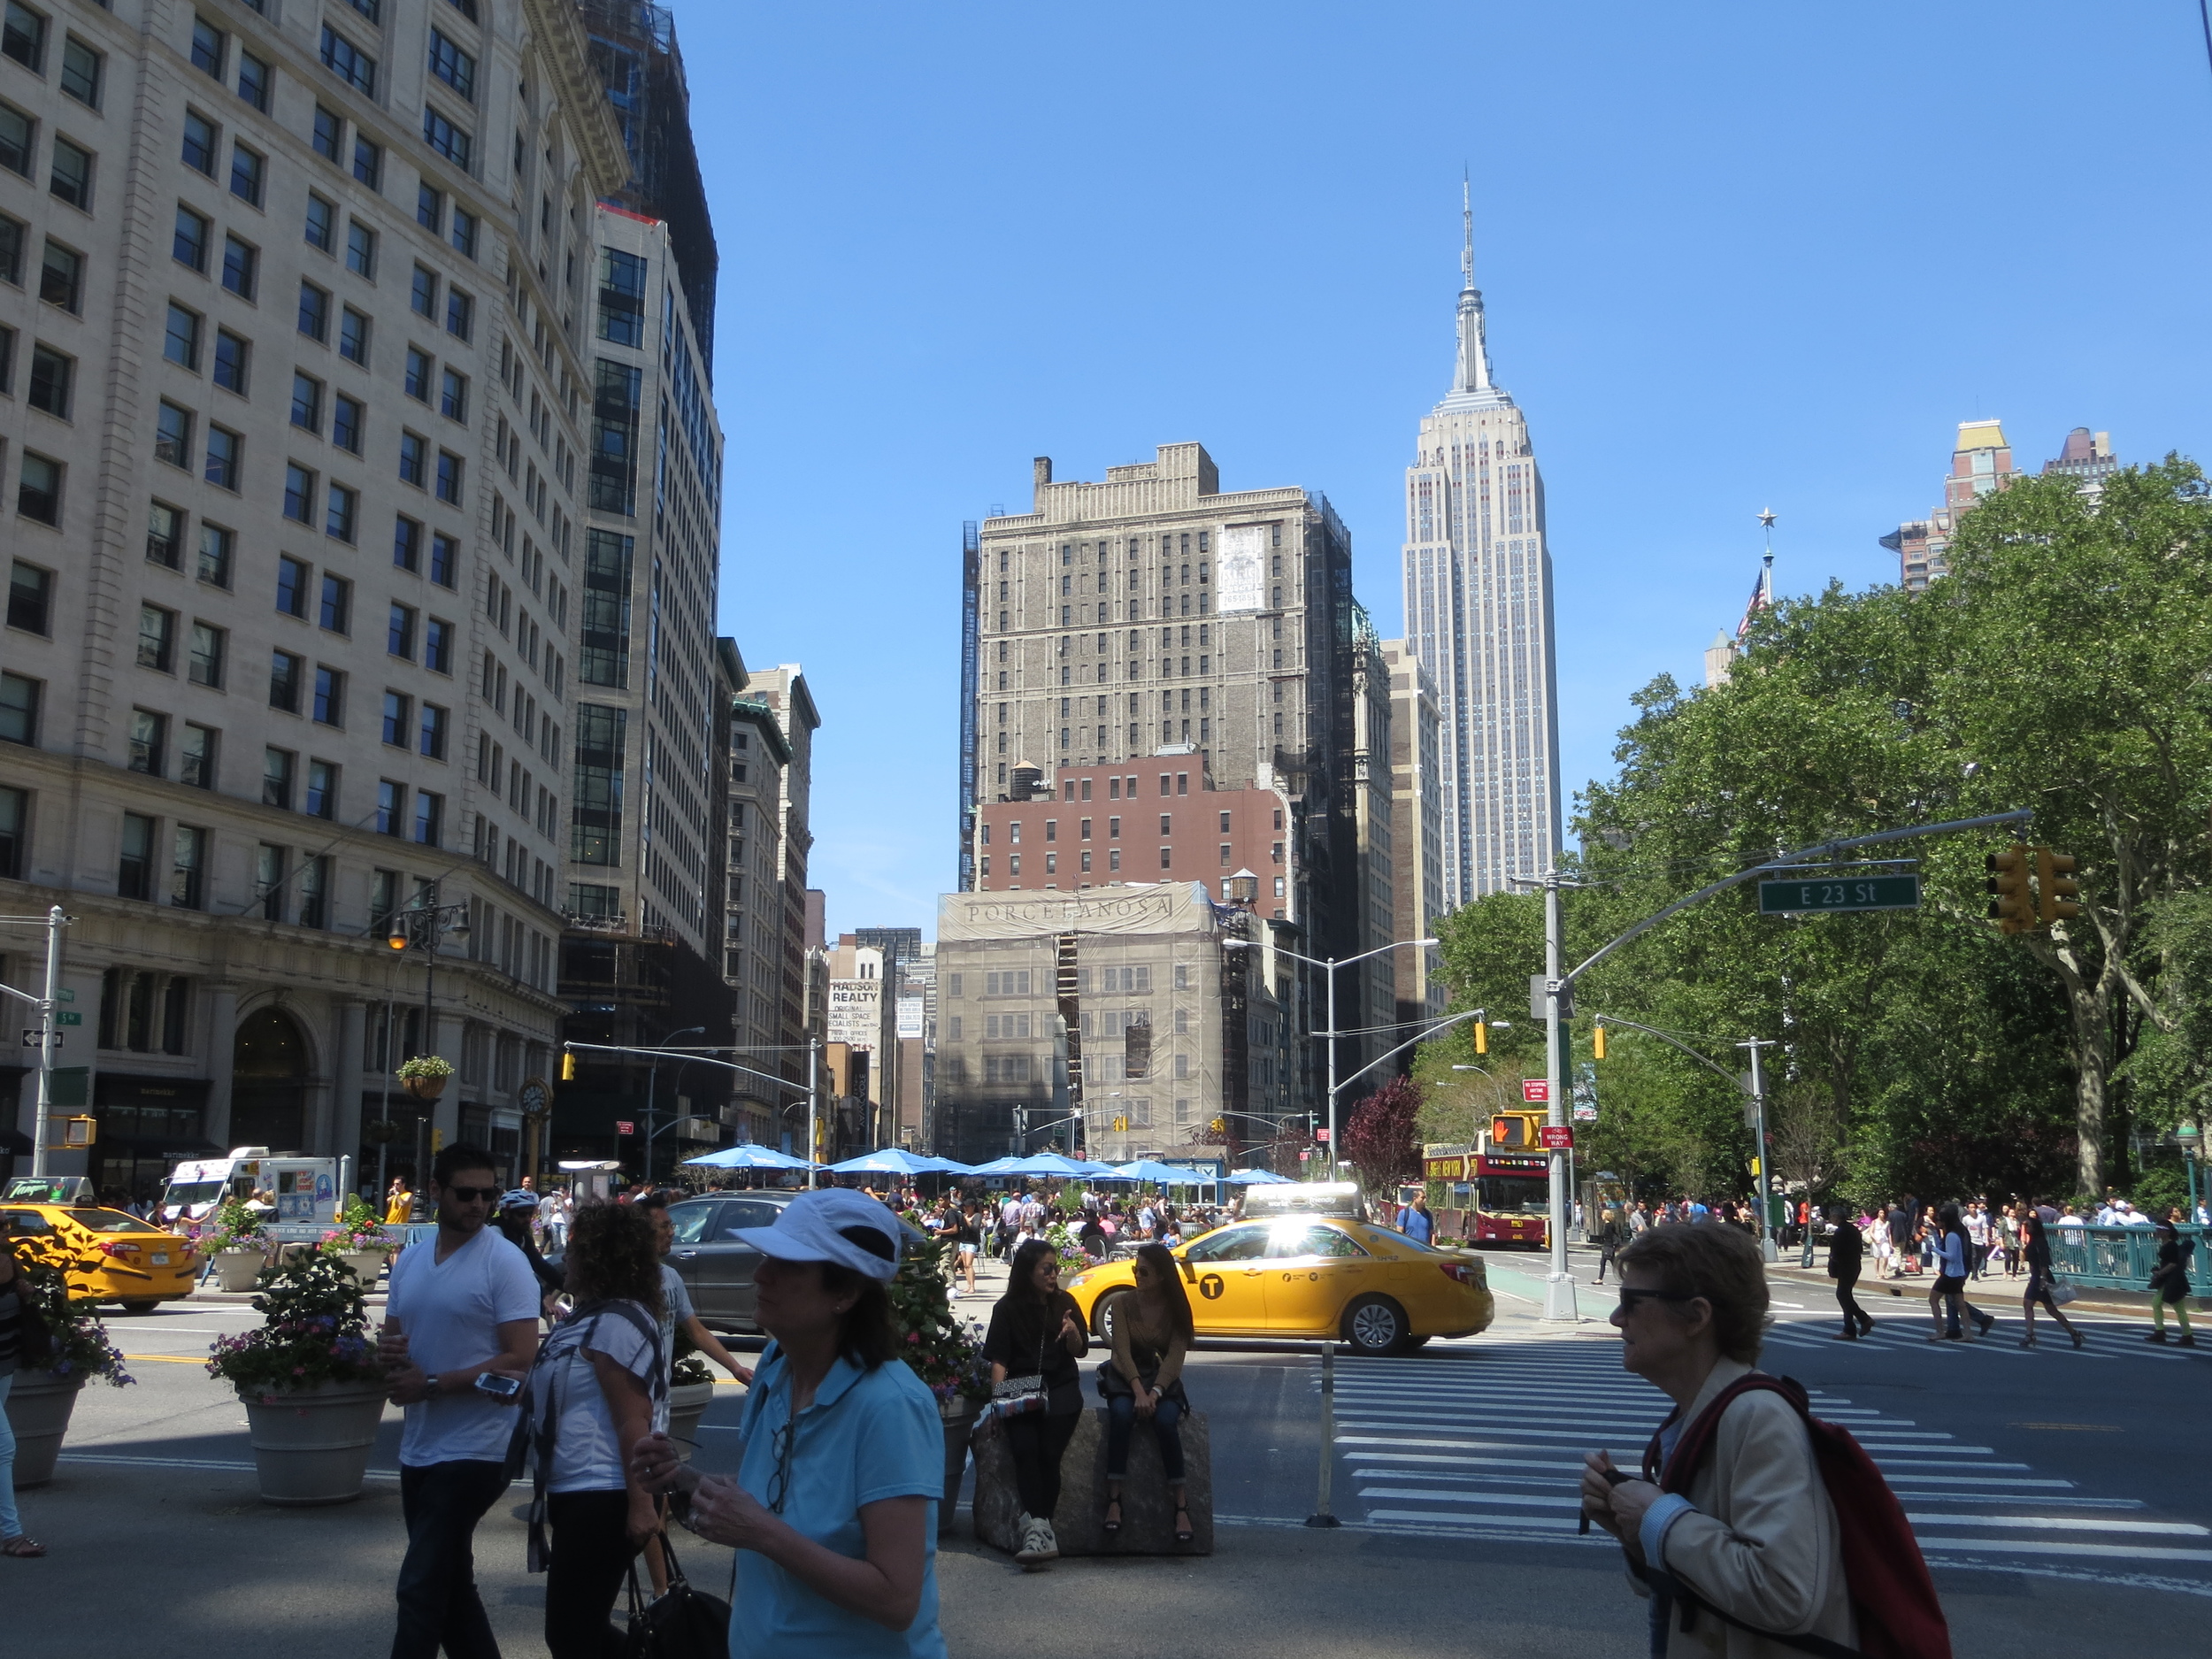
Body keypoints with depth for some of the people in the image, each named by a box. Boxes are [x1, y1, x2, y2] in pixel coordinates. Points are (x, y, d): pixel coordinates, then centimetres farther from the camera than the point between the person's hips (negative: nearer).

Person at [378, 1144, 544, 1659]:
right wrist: (387, 1352, -7)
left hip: (474, 1450, -8)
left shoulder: (504, 1262, -12)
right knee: (450, 1585, 17)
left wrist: (431, 1385, -18)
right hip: (419, 1448, 8)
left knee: (420, 1589, -8)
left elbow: (521, 1361, -17)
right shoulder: (409, 1260, 9)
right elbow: (391, 1337, 17)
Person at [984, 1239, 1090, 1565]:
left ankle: (1036, 1527, -19)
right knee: (1024, 1447, -28)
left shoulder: (1064, 1302, 8)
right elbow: (998, 1358, 3)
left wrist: (1072, 1333, -14)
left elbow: (1080, 1352, 8)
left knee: (1049, 1451, -24)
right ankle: (1040, 1527, -32)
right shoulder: (1007, 1308, 4)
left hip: (1061, 1388, 1)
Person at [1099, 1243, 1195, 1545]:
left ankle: (1181, 1506, -26)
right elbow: (1123, 1350, -11)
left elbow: (1175, 1356, -11)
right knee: (1121, 1414, -33)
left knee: (1165, 1420, -32)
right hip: (1125, 1377, 0)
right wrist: (1138, 1390, -26)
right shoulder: (1125, 1304, -1)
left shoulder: (1176, 1309, -1)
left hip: (1163, 1379, 0)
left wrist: (1155, 1392, -27)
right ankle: (1114, 1500, -32)